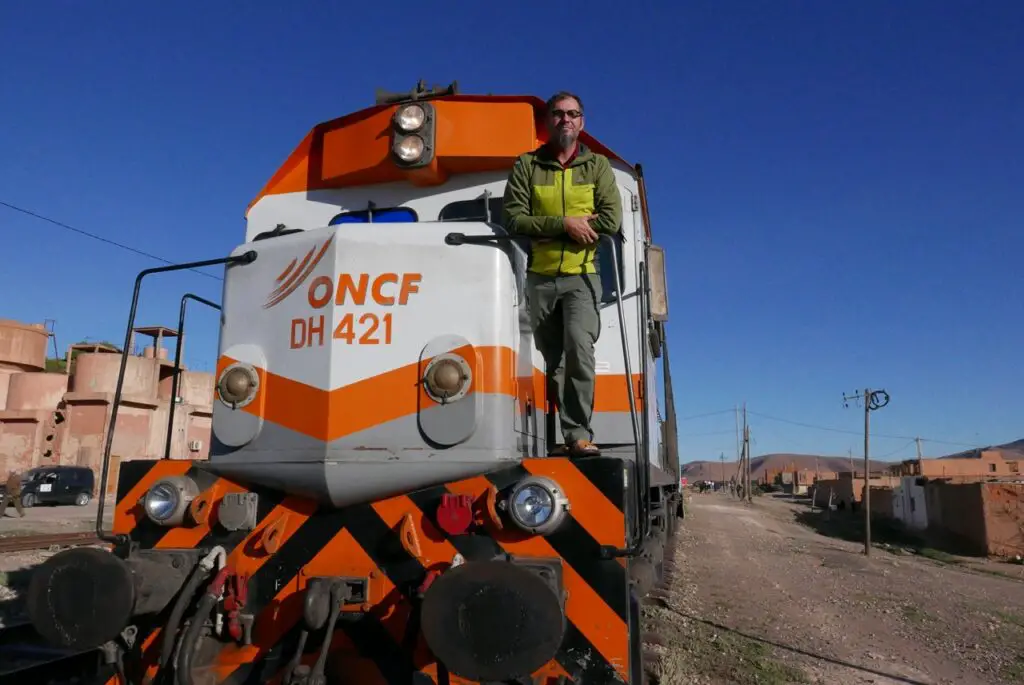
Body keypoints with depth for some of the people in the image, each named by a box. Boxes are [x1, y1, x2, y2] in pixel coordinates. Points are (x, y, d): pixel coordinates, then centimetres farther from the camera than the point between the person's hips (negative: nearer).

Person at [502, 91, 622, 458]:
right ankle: (562, 436, 13)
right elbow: (514, 219, -4)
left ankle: (579, 434, -17)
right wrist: (565, 224, -15)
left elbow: (611, 220, -5)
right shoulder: (527, 165, 8)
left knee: (579, 348, -20)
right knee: (553, 358, 5)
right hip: (540, 278, 2)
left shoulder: (597, 165, 8)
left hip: (581, 276, -1)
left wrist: (546, 228, -9)